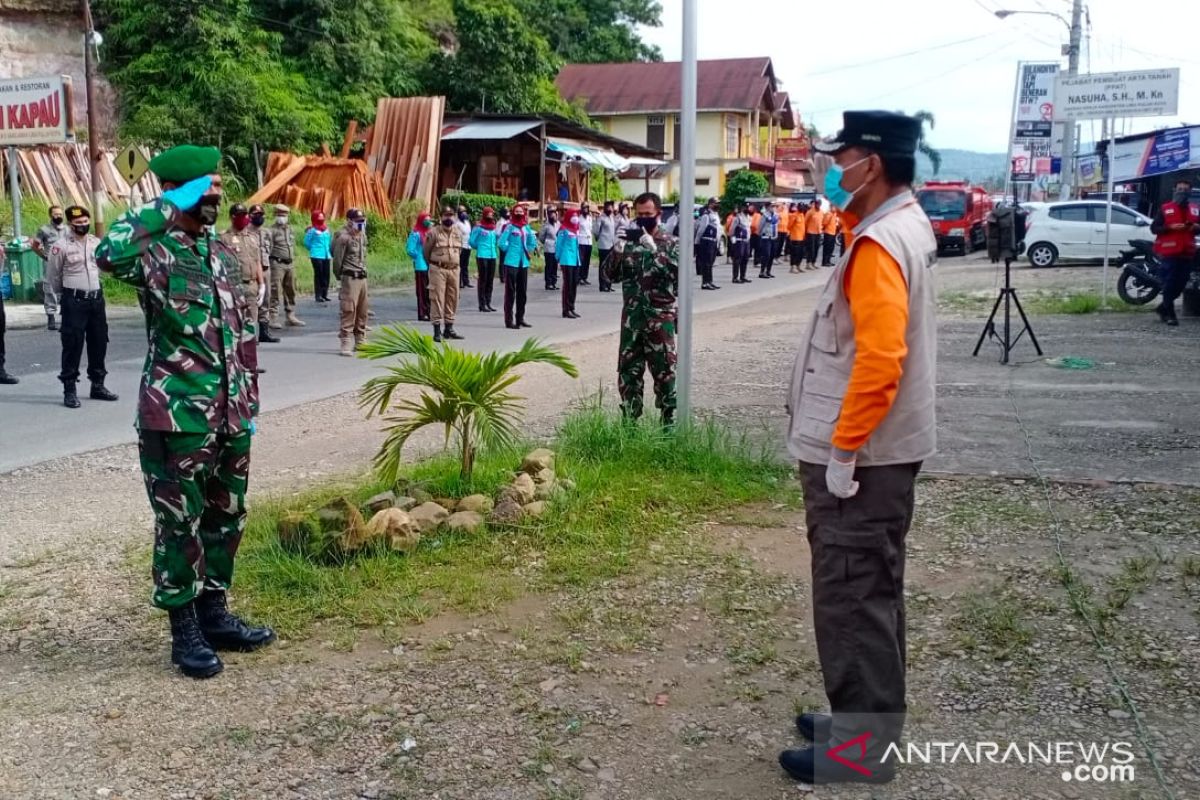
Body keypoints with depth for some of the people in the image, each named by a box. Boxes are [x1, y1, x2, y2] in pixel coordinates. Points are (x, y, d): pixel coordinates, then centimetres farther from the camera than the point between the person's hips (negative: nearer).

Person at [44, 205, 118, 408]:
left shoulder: (97, 243, 6)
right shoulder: (60, 246, -10)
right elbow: (52, 276, -2)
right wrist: (63, 296, 8)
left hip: (96, 298, 6)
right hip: (74, 301, -6)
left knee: (99, 342, 11)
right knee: (73, 345, -5)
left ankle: (98, 385, 22)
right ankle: (69, 390, 0)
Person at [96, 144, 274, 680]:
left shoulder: (221, 251, 11)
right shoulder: (154, 251, -11)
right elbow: (109, 254, -35)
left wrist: (247, 394, 15)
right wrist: (169, 209, -25)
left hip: (230, 411, 7)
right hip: (177, 414, -7)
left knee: (226, 516, 16)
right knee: (181, 524, 3)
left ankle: (214, 615, 30)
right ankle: (185, 633, 15)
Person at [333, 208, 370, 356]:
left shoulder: (363, 236, 14)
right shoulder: (343, 237, -11)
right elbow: (338, 259, -10)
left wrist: (363, 271, 12)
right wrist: (339, 278, -5)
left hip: (362, 277, 8)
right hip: (350, 278, -8)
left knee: (362, 312, 12)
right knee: (349, 311, -10)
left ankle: (360, 342, 22)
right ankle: (346, 345, -9)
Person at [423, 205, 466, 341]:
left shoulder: (458, 233, 10)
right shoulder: (433, 232, -5)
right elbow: (426, 251, 4)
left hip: (454, 269, 5)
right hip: (438, 270, -5)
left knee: (452, 299, 8)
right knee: (437, 298, -6)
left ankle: (449, 328, 19)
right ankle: (437, 330, -5)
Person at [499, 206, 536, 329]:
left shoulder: (527, 227, 10)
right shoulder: (510, 227, -5)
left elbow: (532, 242, 22)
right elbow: (502, 243, -10)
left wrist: (528, 252, 12)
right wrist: (510, 251, -1)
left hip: (524, 263, 6)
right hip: (511, 263, -6)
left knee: (522, 291, 9)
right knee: (510, 291, -4)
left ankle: (520, 318, 18)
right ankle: (509, 320, -2)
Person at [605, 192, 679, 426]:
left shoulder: (671, 243, -1)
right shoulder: (629, 241, 8)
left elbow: (677, 273, -17)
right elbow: (612, 275, 5)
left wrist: (654, 249, -22)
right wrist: (619, 250, -11)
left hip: (661, 317, -3)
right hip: (632, 317, 4)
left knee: (664, 370, 1)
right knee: (628, 370, 7)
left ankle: (669, 420, 10)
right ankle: (629, 420, 16)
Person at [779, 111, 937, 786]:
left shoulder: (879, 244, -20)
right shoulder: (906, 225, 12)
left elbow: (881, 356, -27)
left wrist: (843, 450, -23)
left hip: (859, 456, -11)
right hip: (884, 449, 11)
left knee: (852, 599, -1)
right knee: (872, 592, 18)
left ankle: (863, 746, 10)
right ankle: (871, 721, 31)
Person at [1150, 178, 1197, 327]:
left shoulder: (1196, 209, 13)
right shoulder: (1165, 208, 1)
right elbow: (1154, 228, -3)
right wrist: (1170, 227, -18)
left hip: (1187, 252, 5)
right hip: (1170, 251, -5)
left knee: (1181, 283, 8)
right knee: (1170, 283, -6)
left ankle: (1163, 307, 25)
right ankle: (1169, 314, -1)